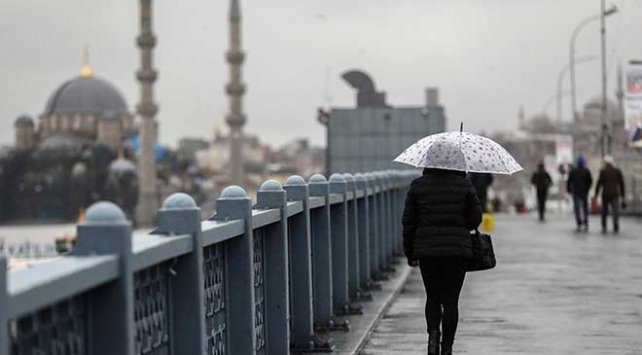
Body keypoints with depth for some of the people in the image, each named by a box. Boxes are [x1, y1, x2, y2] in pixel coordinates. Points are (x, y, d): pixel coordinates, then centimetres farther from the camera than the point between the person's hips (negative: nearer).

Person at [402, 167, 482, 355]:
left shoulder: (418, 186, 1)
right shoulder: (464, 186, -2)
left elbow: (408, 222, 3)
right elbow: (475, 219, 2)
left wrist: (410, 253, 12)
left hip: (427, 250, 1)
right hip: (458, 250, -1)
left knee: (433, 297, 16)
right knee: (451, 300, 4)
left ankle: (433, 334, -7)